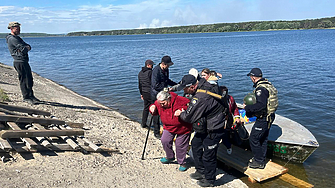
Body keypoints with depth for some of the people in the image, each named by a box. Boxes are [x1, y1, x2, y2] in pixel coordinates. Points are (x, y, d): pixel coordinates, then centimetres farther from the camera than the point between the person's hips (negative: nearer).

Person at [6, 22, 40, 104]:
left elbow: (28, 47, 13)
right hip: (19, 62, -10)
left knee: (29, 79, 13)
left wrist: (26, 48, -8)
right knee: (24, 80, -5)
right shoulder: (12, 39, -11)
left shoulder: (17, 38, 21)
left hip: (24, 61, 10)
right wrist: (26, 48, 1)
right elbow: (23, 49, -19)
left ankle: (31, 96, 22)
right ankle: (26, 97, 4)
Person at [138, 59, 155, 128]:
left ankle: (143, 124, 18)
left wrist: (141, 93, 24)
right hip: (150, 93, -7)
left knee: (146, 108, 15)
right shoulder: (150, 72, -14)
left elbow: (139, 84, 17)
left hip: (144, 93, 7)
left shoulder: (140, 73, 11)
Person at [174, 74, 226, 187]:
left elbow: (188, 117, -22)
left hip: (214, 130, -10)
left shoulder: (200, 98, -33)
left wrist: (180, 114, -1)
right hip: (206, 126, 10)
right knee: (196, 144, 19)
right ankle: (201, 171, 36)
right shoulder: (203, 84, -3)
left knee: (208, 154, 3)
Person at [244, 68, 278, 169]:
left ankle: (259, 162, 10)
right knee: (263, 138, 20)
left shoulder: (261, 89, -24)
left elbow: (261, 106, -32)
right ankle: (261, 159, 33)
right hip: (269, 116, 10)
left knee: (253, 139, 0)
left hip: (263, 119, -10)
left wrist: (247, 107, -21)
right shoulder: (268, 84, 8)